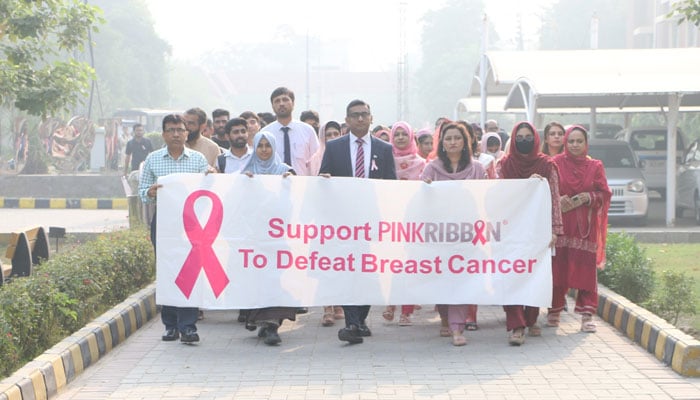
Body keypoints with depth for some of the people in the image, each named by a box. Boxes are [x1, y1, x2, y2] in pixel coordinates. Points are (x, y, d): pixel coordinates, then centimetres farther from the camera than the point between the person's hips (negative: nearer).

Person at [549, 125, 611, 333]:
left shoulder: (595, 166, 8)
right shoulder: (556, 163, 5)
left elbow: (605, 193, 7)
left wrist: (590, 197, -11)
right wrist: (558, 200, -12)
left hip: (585, 225, 1)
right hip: (560, 223, 0)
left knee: (586, 268, -4)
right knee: (558, 267, -2)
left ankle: (587, 315, 0)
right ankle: (554, 310, 11)